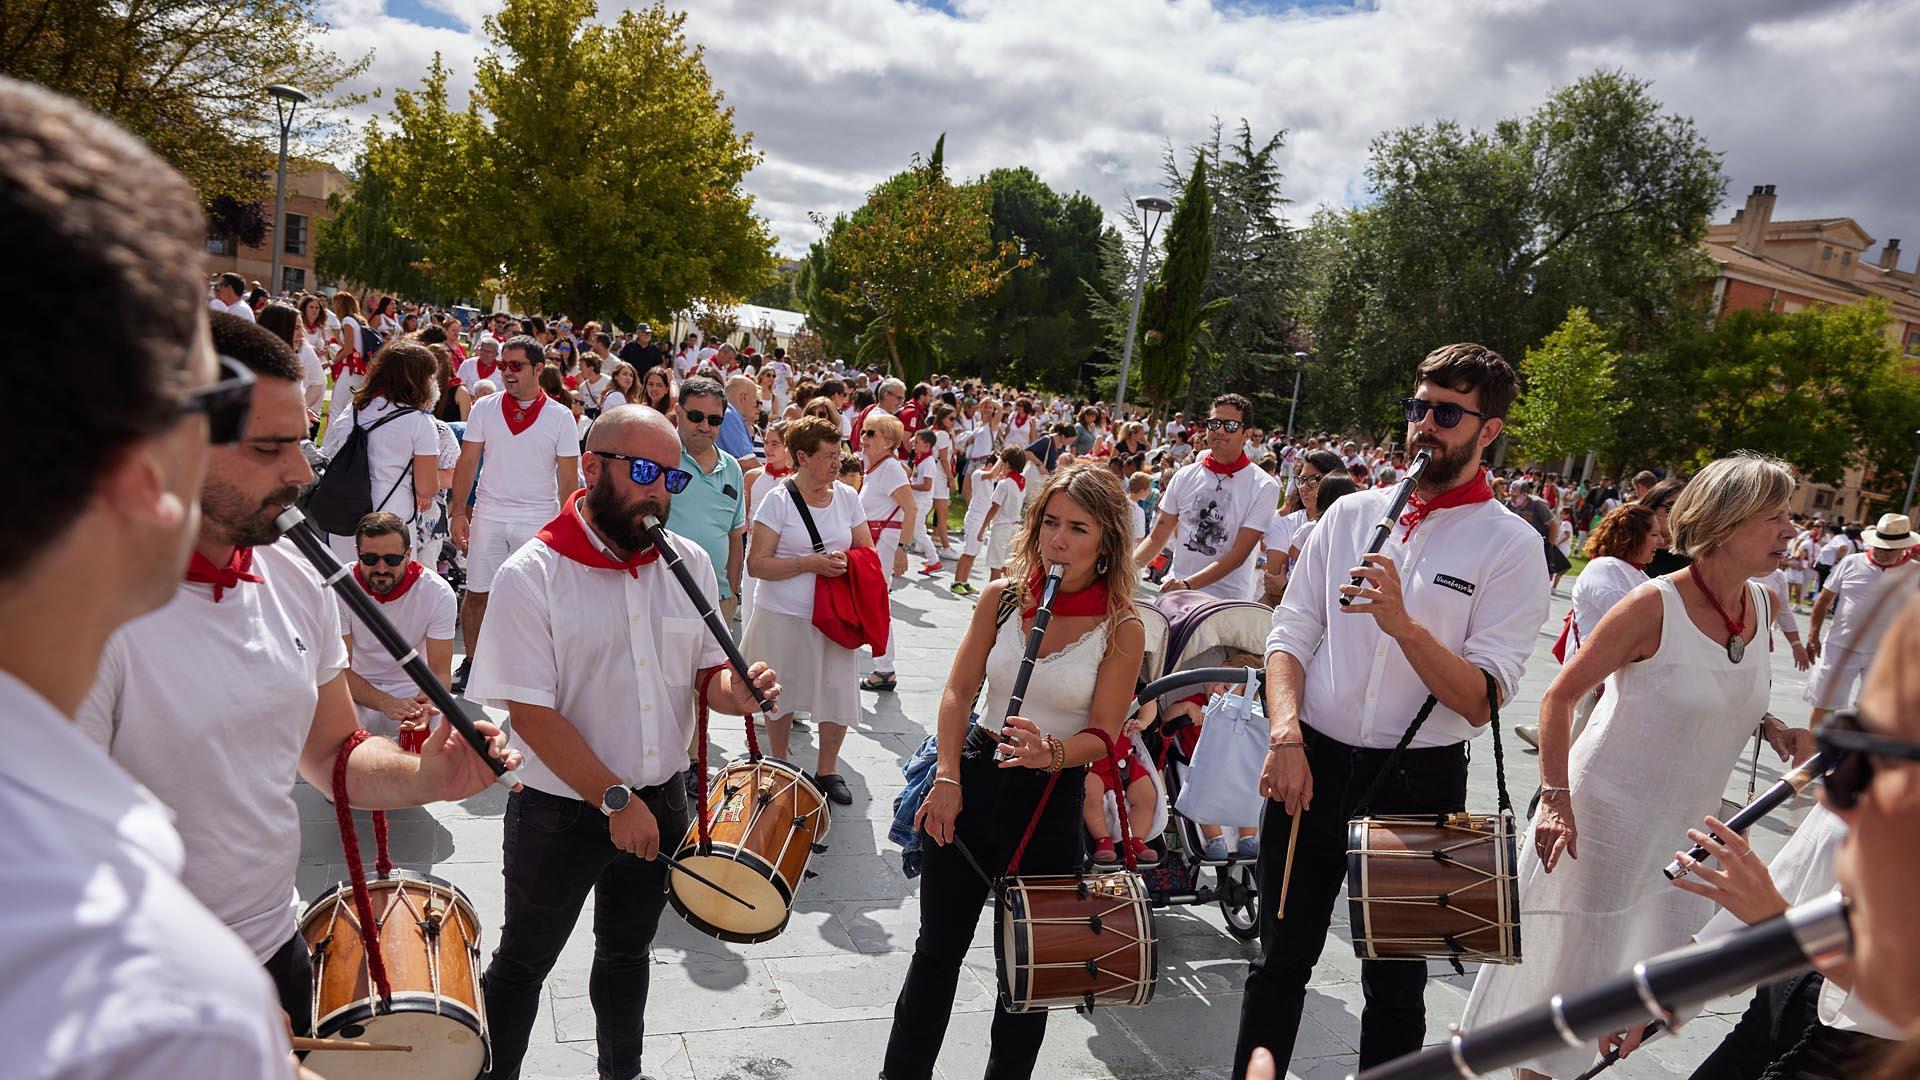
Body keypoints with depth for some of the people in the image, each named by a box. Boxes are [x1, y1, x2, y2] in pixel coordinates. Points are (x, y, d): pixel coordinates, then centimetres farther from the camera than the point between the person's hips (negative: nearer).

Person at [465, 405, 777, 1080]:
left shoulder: (690, 564, -2)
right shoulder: (531, 576, -18)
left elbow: (708, 670, 6)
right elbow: (531, 713, -20)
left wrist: (734, 689, -17)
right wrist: (615, 799, -22)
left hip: (661, 803, 5)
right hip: (560, 811, -5)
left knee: (627, 952, 25)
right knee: (524, 962, 15)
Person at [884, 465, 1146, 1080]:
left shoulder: (1121, 629, -9)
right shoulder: (1003, 597, 0)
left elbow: (1102, 734, -10)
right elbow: (959, 693, 1)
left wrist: (1049, 753, -30)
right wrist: (947, 779, -10)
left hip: (1053, 797, -2)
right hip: (975, 779, 2)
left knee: (1025, 961, 12)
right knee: (938, 947, 14)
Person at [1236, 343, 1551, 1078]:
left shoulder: (1511, 546, -5)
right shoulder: (1351, 513, 5)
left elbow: (1481, 701, -12)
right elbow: (1291, 634, 3)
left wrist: (1401, 623, -25)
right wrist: (1286, 736, -12)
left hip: (1418, 782, -2)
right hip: (1310, 765, 3)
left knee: (1394, 986, 14)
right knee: (1281, 960, 14)